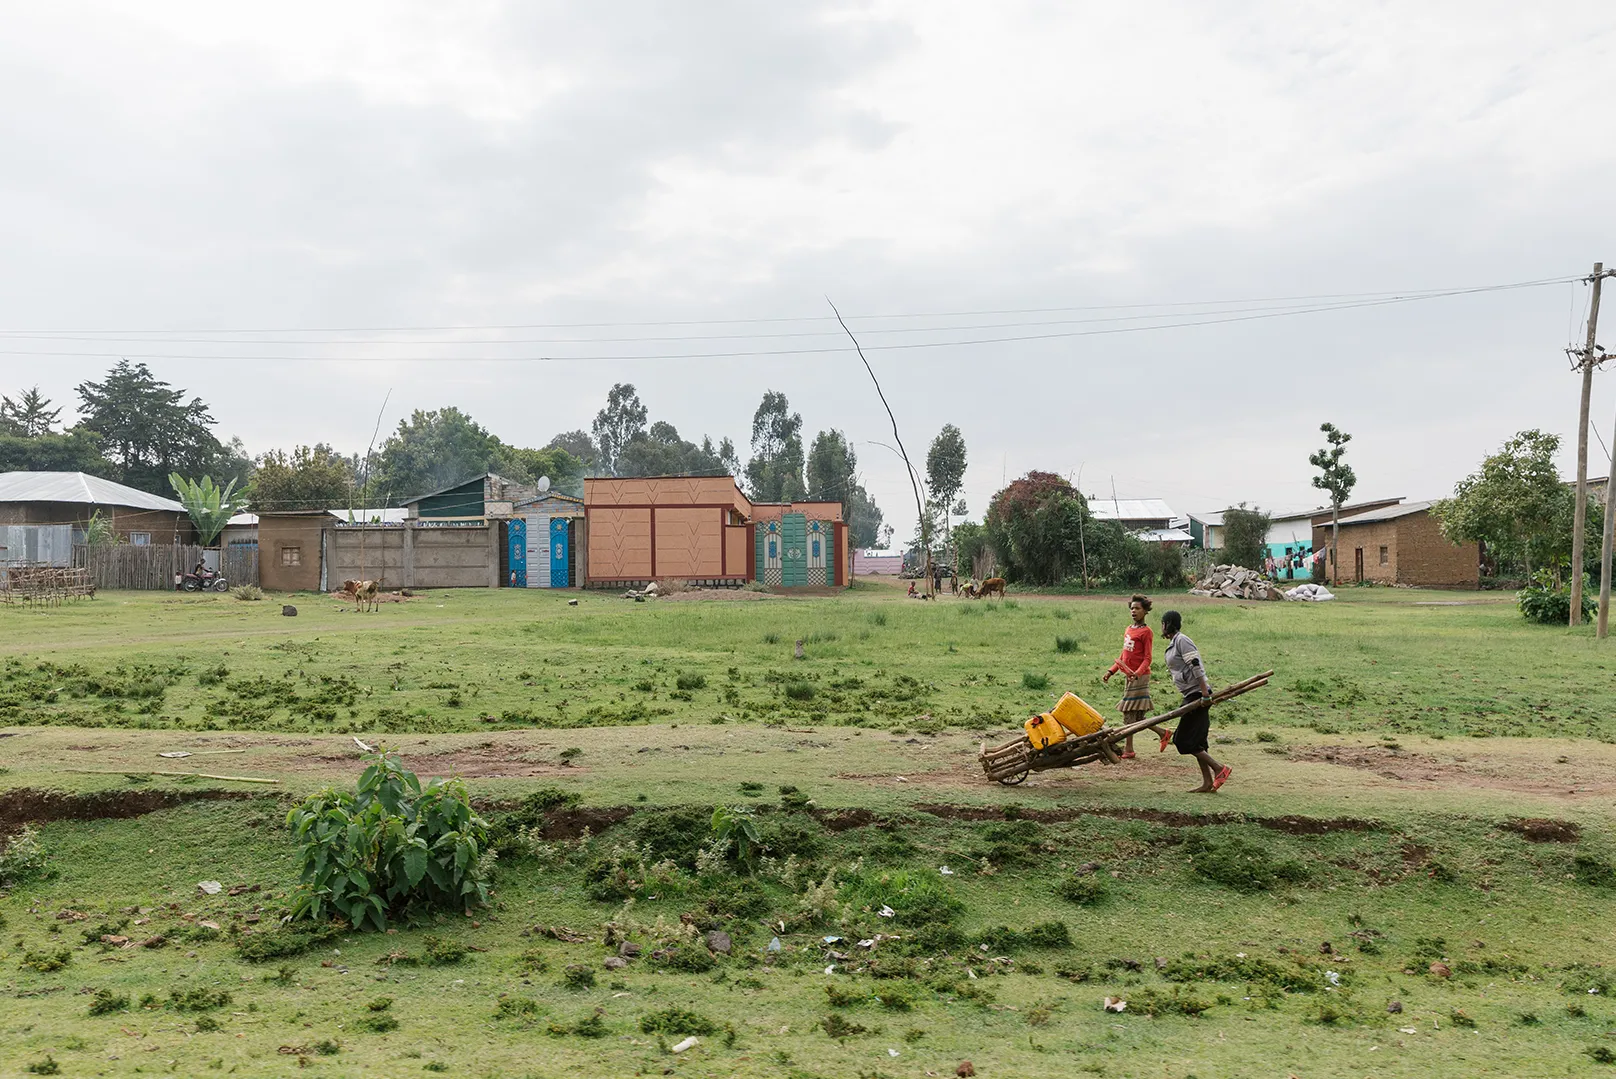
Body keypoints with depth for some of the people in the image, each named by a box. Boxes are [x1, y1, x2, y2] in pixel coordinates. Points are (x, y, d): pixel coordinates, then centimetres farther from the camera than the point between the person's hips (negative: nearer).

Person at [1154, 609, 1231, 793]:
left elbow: (1196, 665, -20)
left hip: (1197, 693, -10)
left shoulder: (1181, 640, -12)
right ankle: (1207, 783, 12)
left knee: (1185, 741, -7)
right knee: (1196, 741, 10)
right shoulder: (1173, 644, 17)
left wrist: (1205, 692, -25)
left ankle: (1220, 769, -2)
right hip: (1192, 695, 10)